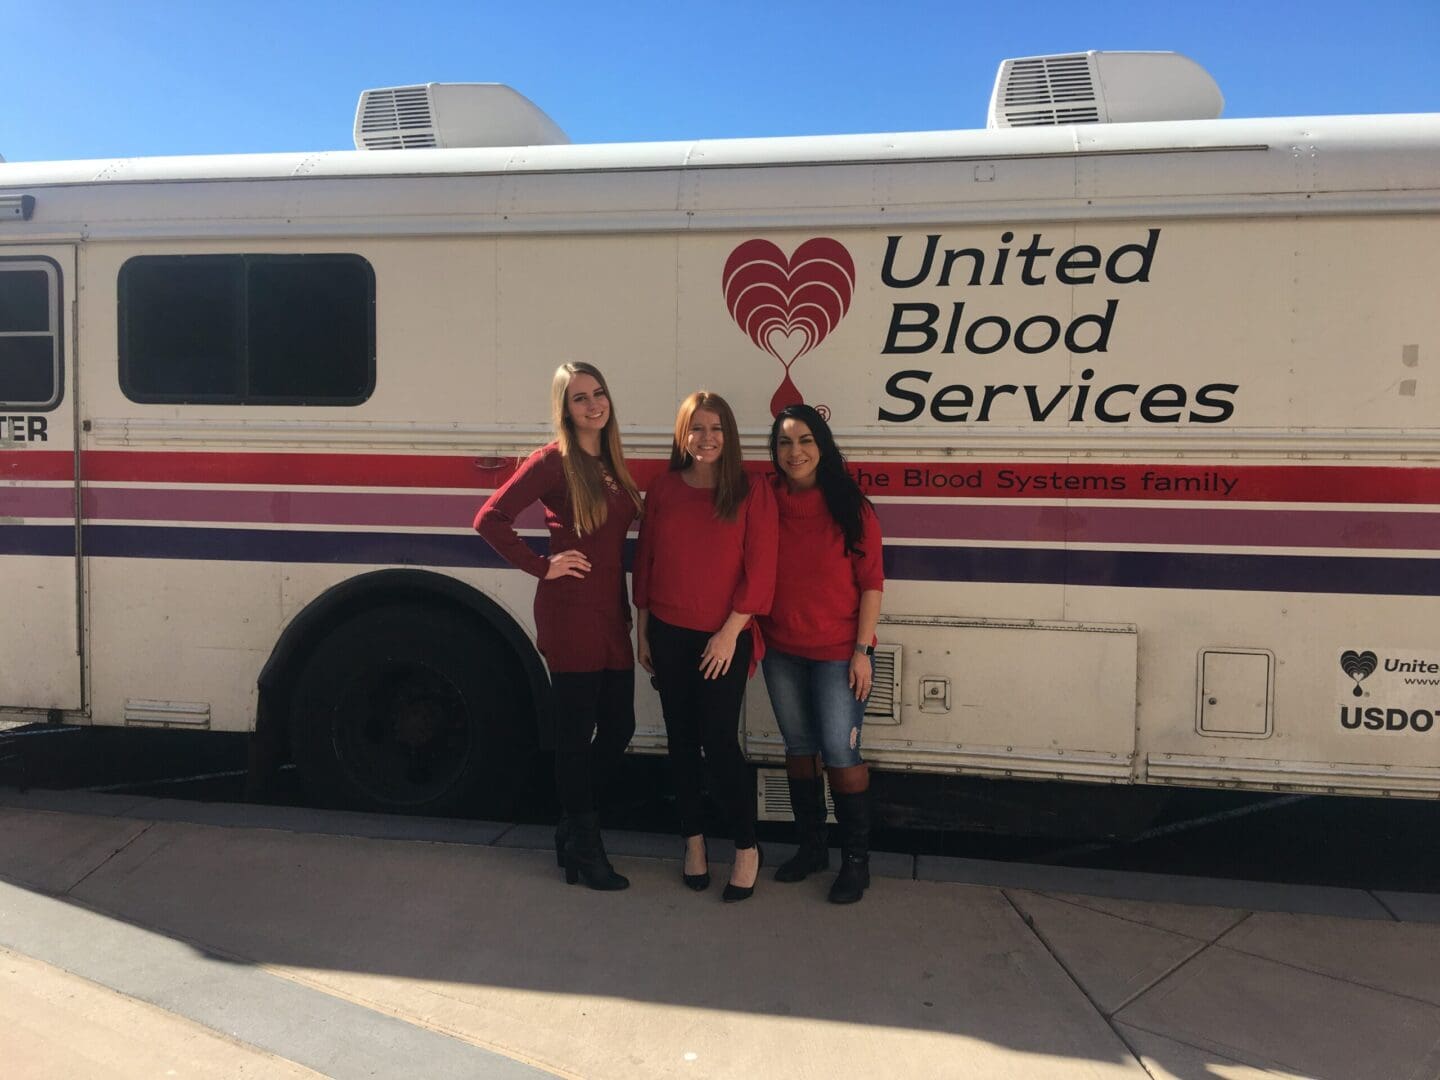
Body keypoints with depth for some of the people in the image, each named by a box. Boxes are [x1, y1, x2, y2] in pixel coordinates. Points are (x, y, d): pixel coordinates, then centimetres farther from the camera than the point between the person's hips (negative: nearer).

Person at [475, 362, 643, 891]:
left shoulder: (611, 462, 12)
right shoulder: (554, 460, -9)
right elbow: (489, 518, -15)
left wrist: (632, 610, 9)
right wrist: (543, 567, -12)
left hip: (611, 613, 7)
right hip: (570, 614, -7)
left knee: (618, 727, 13)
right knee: (576, 732, 4)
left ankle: (572, 825, 32)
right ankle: (585, 847, 19)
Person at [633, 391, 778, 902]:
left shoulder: (751, 491, -5)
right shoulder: (663, 488, 4)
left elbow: (760, 570, -8)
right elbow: (644, 560, 8)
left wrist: (730, 633, -11)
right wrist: (642, 630, 7)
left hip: (724, 637, -3)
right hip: (668, 634, 3)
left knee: (719, 741, -3)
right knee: (682, 740, 11)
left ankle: (747, 849, 15)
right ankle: (694, 842, 27)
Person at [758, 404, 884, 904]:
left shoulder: (851, 507, -7)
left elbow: (871, 582, -7)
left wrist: (862, 650, -11)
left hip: (838, 653, -3)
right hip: (781, 653, 4)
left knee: (840, 752, -1)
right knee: (798, 747, 14)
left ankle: (856, 859, 16)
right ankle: (811, 846, 30)